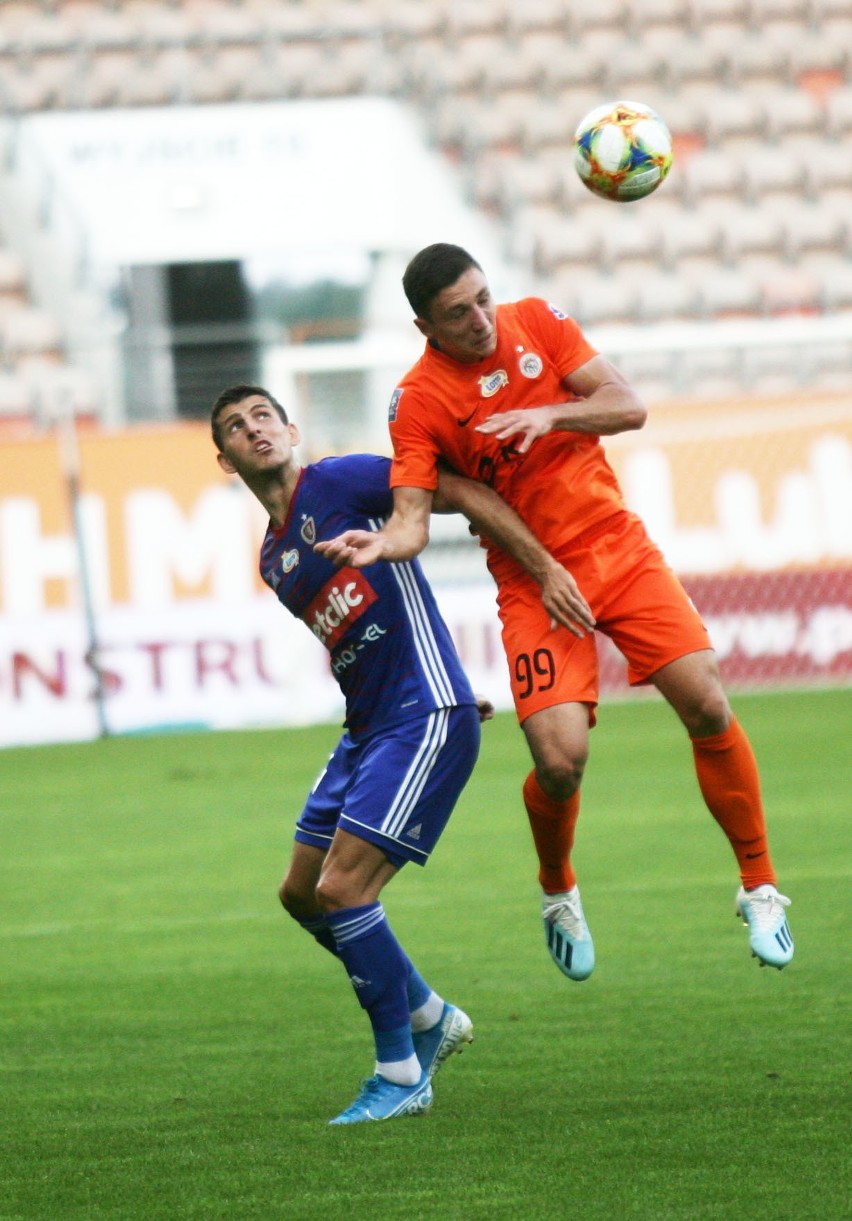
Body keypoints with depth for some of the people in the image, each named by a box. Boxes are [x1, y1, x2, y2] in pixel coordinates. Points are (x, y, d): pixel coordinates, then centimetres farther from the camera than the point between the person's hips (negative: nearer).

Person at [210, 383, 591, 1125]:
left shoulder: (335, 482, -7)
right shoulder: (274, 561, 15)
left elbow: (466, 495, -10)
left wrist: (547, 570, -16)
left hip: (424, 721, -9)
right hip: (368, 728, 9)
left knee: (341, 890, -15)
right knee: (302, 894, 12)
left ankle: (402, 1075, -3)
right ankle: (429, 1018, 29)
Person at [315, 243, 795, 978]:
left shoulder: (536, 323, 0)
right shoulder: (417, 404, -10)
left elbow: (629, 407, -4)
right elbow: (414, 517, -15)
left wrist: (550, 415, -21)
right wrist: (382, 543, -38)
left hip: (617, 547, 3)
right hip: (534, 579, -3)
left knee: (707, 704, -11)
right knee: (560, 758, -17)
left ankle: (760, 888, 6)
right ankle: (558, 895, 16)